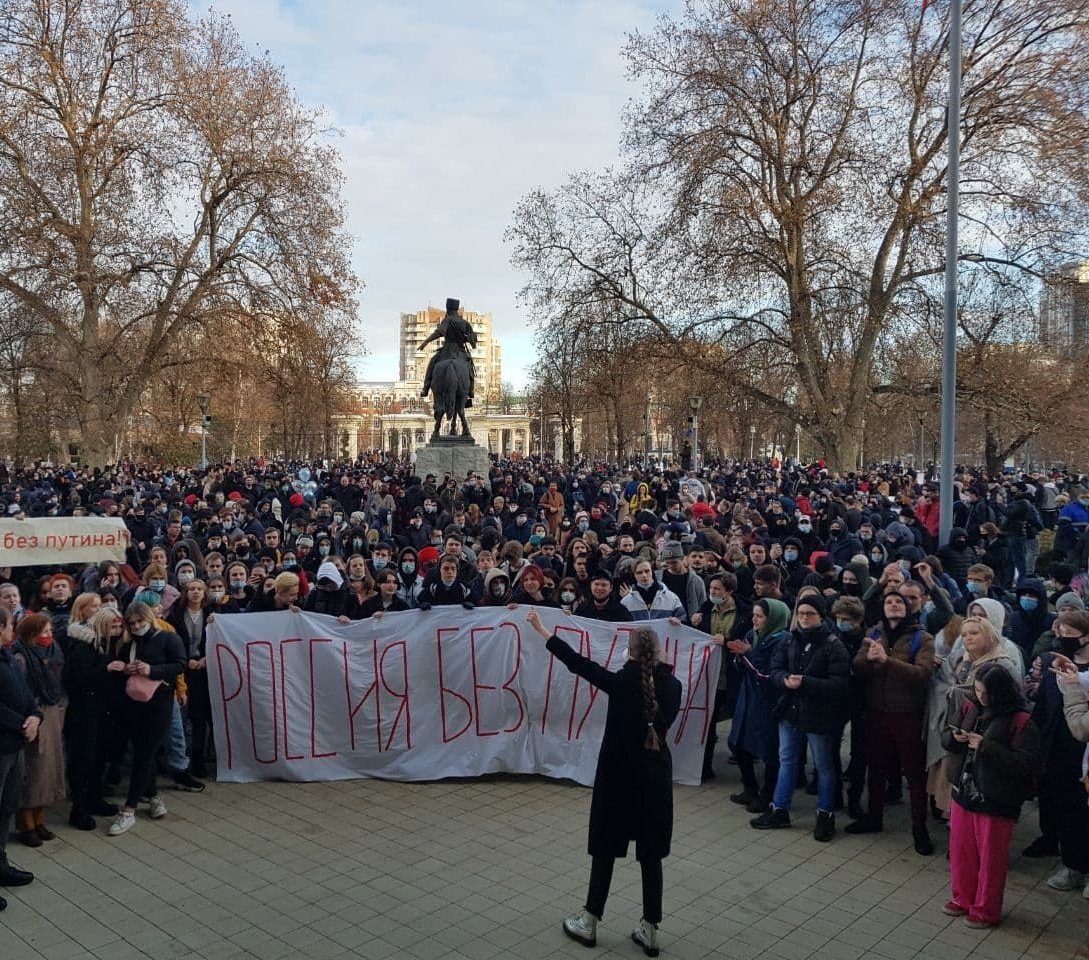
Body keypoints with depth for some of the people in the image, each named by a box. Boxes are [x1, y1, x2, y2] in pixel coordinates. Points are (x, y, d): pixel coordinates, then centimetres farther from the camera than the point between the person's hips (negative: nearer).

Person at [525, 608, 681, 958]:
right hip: (655, 776, 3)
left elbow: (578, 663, -12)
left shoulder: (622, 681, -17)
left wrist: (542, 630, -7)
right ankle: (649, 930, 19)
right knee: (651, 854, 12)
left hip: (619, 775, -3)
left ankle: (589, 923, 23)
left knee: (605, 849, 11)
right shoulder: (673, 684, -7)